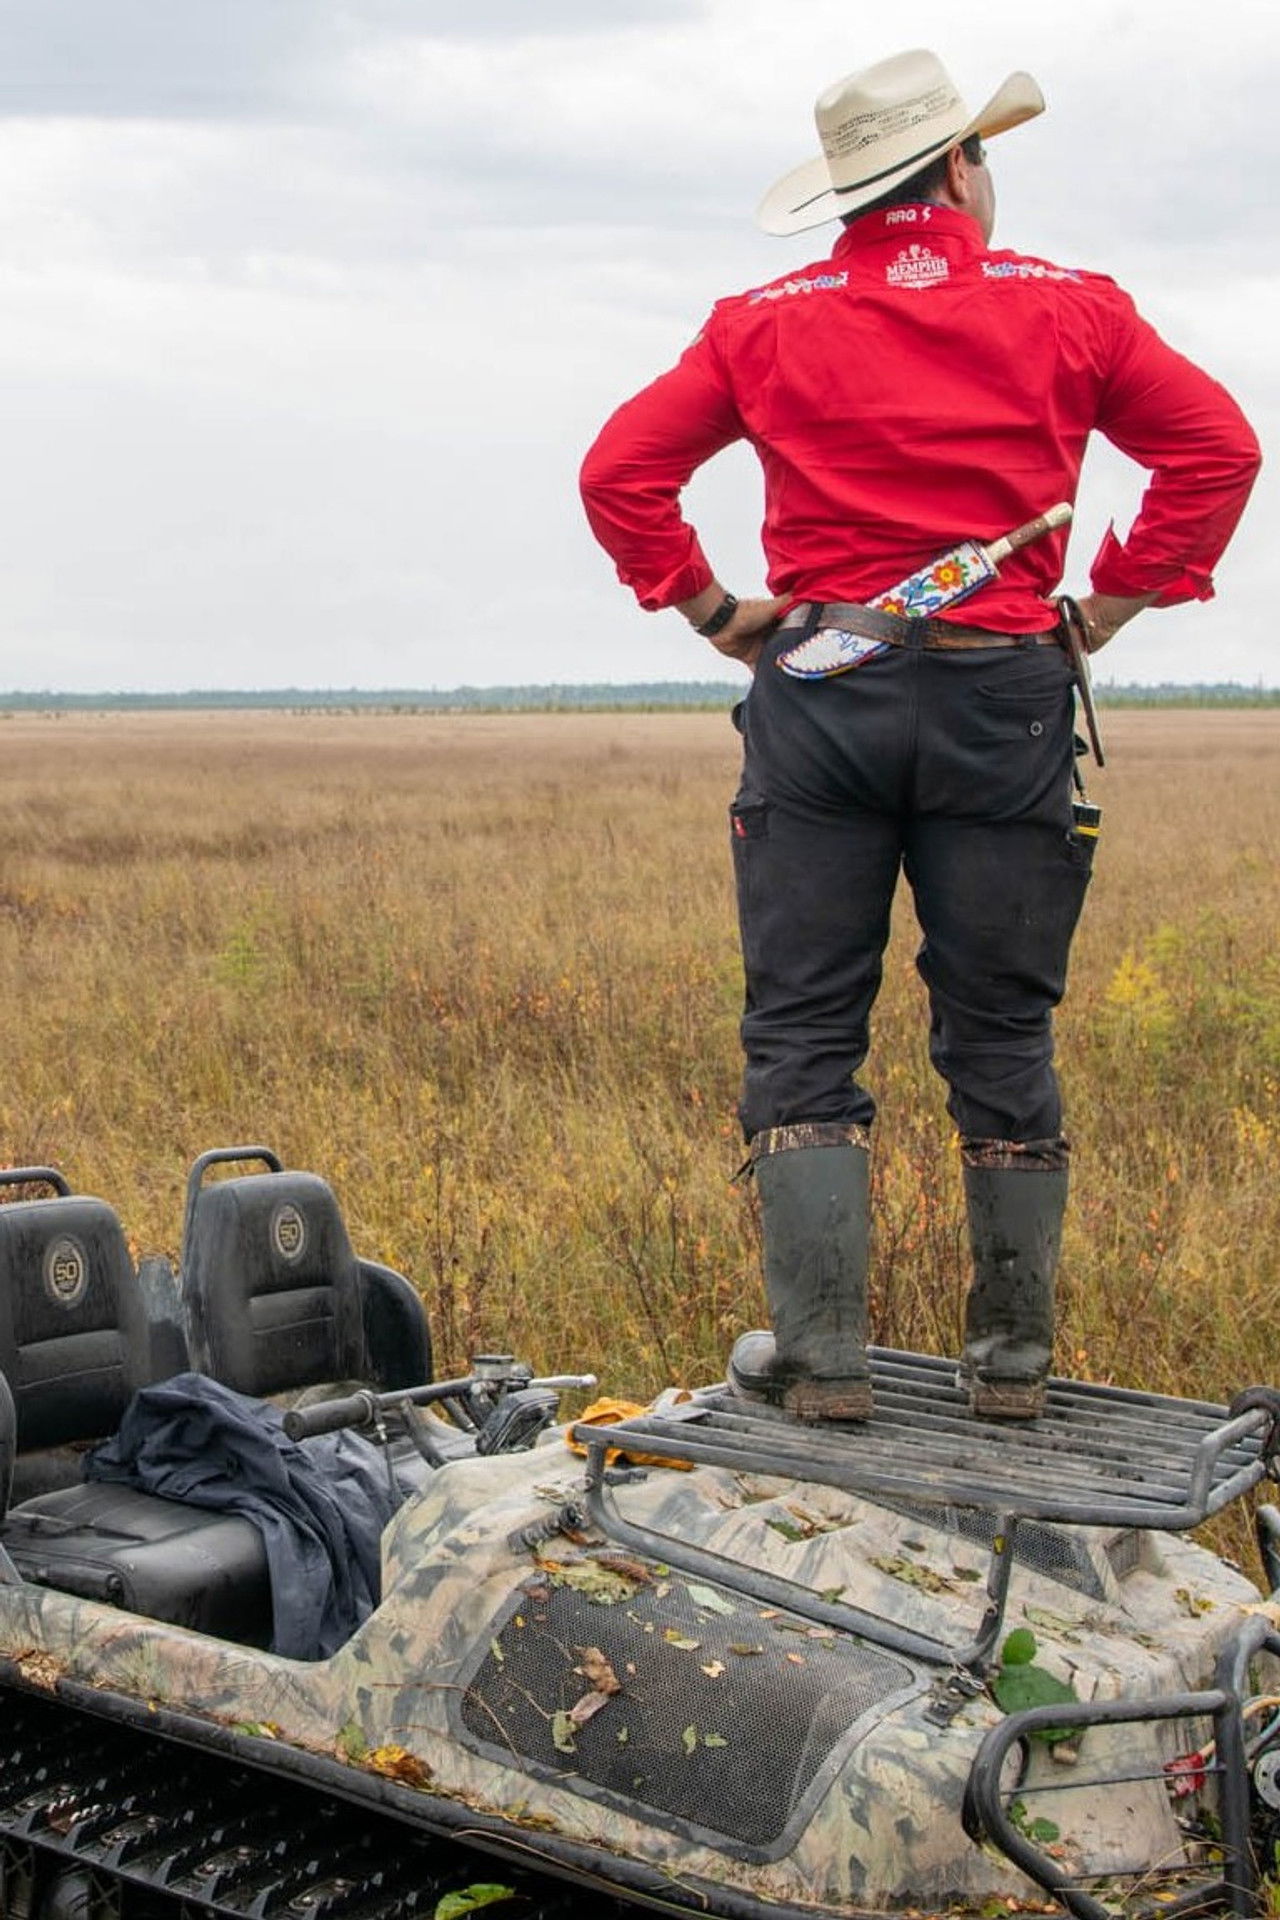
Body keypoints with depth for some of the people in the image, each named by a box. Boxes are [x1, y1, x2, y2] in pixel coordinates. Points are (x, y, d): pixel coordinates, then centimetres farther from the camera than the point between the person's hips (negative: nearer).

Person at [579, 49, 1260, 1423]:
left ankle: (819, 1351, 1)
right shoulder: (1066, 311, 6)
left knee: (802, 1030, 4)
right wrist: (1109, 605, 5)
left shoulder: (765, 326, 7)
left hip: (818, 691, 0)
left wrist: (711, 611, 7)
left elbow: (619, 468, 3)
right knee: (1001, 1035, 7)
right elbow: (1216, 447, 2)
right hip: (1001, 701, 0)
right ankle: (1011, 1352, 12)